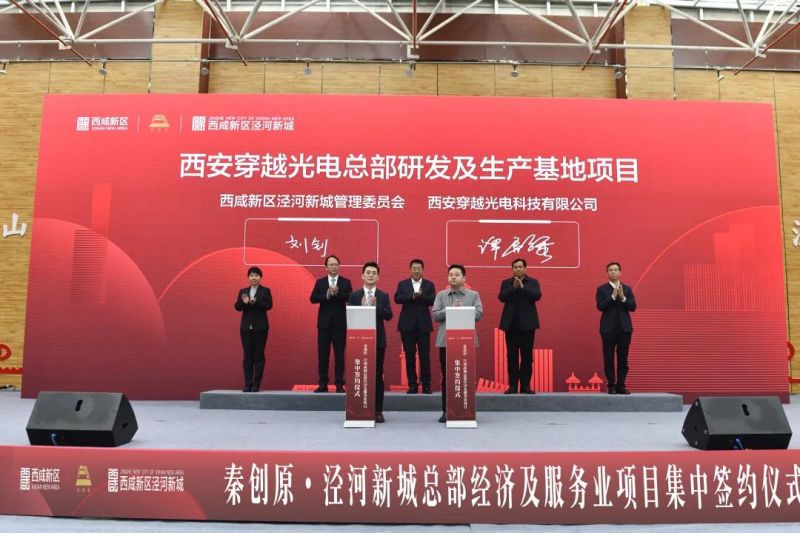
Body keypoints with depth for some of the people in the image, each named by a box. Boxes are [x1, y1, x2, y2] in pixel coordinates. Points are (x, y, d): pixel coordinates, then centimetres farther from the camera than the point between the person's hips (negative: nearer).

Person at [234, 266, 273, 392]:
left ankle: (256, 384, 5)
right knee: (247, 356, 4)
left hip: (260, 328, -3)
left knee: (258, 356, 1)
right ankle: (248, 384, 9)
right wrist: (244, 302, -20)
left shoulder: (265, 291, 2)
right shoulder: (243, 291, 11)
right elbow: (237, 307, 1)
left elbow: (269, 305, -11)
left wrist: (255, 302, -26)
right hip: (246, 327, 3)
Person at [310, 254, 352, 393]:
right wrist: (327, 295, -17)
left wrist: (337, 293, -23)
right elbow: (313, 299, -3)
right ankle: (323, 383, 10)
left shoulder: (345, 282, 4)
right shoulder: (320, 282, 8)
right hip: (324, 322, 1)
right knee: (322, 354, 4)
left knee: (339, 354, 1)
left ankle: (339, 384, 7)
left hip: (340, 323, -1)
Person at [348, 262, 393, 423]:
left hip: (378, 340, 0)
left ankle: (378, 411, 8)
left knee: (378, 375, 2)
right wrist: (361, 306, -17)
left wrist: (375, 306, -18)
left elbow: (389, 316, -6)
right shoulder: (354, 295, 6)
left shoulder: (383, 296, 6)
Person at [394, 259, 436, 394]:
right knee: (409, 356, 4)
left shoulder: (429, 285, 7)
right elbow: (397, 298, -8)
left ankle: (426, 384, 8)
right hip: (407, 325, 1)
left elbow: (432, 301, -8)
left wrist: (420, 296, -22)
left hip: (423, 325, 0)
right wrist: (413, 296, -20)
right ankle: (412, 384, 11)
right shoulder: (402, 284, 8)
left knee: (425, 355, 0)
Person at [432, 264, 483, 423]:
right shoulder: (441, 295, 10)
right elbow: (435, 315, 1)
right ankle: (446, 411, 10)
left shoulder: (473, 295, 8)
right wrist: (451, 309, -11)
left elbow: (479, 314, -4)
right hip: (446, 341, 1)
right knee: (446, 377, 3)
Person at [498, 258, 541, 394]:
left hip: (527, 324, -1)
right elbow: (502, 297, -6)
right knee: (512, 356, 1)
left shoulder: (533, 282, 6)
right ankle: (512, 385, 6)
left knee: (527, 356, 2)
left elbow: (537, 295, -11)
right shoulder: (506, 283, 9)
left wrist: (523, 286, -19)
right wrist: (514, 287, -17)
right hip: (511, 324, 1)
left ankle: (525, 385, 8)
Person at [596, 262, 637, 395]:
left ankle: (621, 386, 10)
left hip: (625, 328, 2)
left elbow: (633, 307, 0)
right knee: (608, 359, -1)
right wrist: (613, 296, -18)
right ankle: (611, 386, 6)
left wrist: (623, 298, -14)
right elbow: (600, 306, -10)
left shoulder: (627, 289, 10)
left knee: (623, 359, 4)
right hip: (608, 328, -2)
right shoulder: (602, 289, 3)